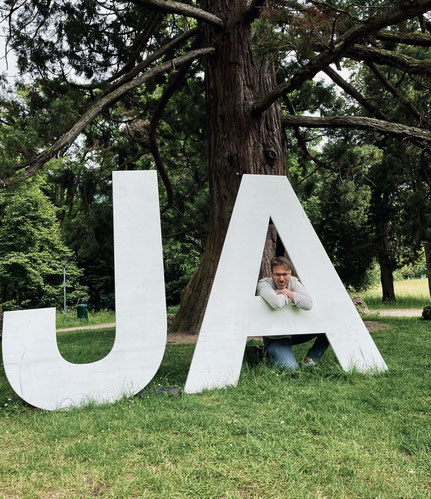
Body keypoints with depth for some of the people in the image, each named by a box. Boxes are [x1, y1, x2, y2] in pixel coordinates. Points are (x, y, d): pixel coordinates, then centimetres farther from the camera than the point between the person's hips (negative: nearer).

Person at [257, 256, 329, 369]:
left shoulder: (293, 281, -6)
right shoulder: (264, 283, -19)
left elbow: (308, 304, -24)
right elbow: (276, 303, -42)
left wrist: (287, 292, -24)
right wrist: (285, 296, -21)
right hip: (275, 338, -5)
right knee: (291, 367, -26)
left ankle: (310, 360, 8)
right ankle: (268, 352, 6)